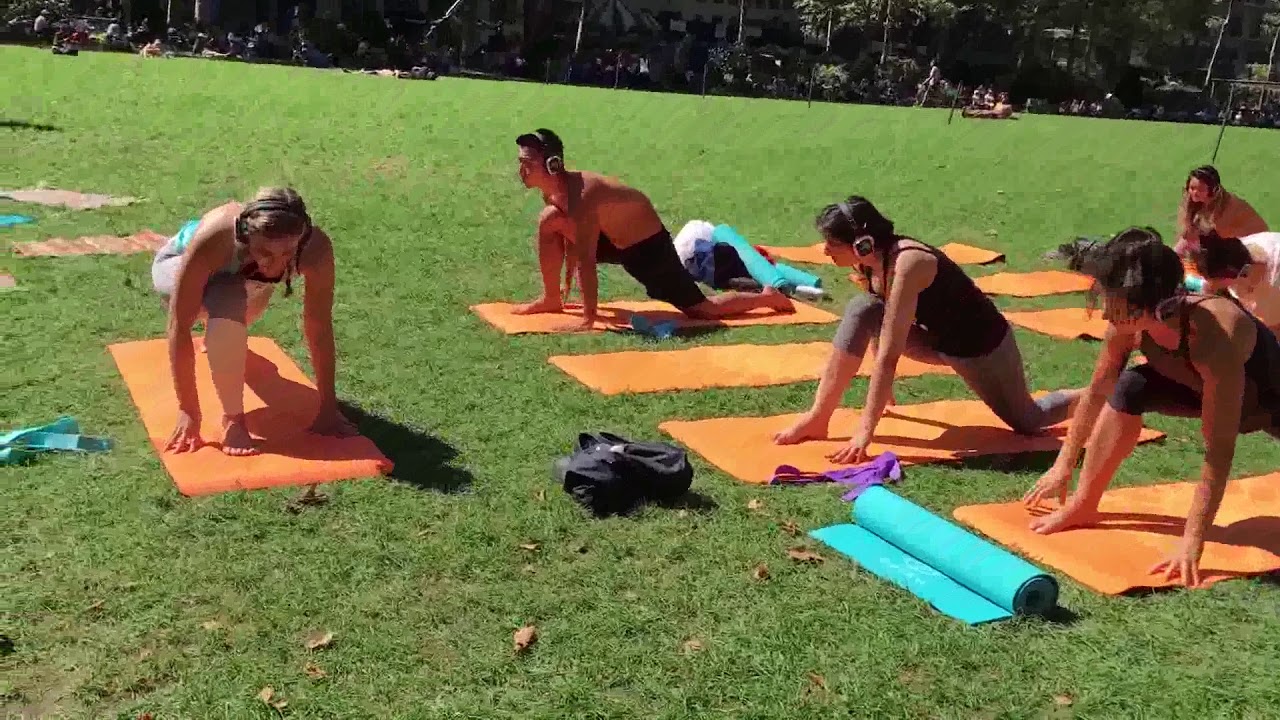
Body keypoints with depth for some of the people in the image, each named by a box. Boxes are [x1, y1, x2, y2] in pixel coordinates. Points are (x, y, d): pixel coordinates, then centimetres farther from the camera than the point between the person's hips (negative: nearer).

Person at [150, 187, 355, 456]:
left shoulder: (315, 248, -37)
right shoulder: (212, 241, -44)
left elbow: (319, 328, -26)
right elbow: (179, 327, -36)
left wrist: (328, 408, -21)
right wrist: (188, 411, -33)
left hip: (241, 276, 4)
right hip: (177, 263, -4)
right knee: (226, 307, -31)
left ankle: (221, 342, 55)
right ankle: (232, 418, -17)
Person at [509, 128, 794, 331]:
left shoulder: (581, 196, -35)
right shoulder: (552, 190, -7)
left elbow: (586, 261, -36)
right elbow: (570, 237, 11)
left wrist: (588, 319, -34)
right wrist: (566, 285, 18)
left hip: (648, 246, -8)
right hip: (613, 239, 8)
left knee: (702, 309, 2)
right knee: (549, 222, -6)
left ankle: (767, 297, 24)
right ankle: (551, 300, 6)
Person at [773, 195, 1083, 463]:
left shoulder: (906, 264, -36)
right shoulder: (869, 260, -11)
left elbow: (889, 355, -38)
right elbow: (876, 327, 6)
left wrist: (865, 430, -38)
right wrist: (880, 390, 18)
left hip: (982, 343, -7)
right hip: (937, 339, 7)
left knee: (1027, 422, 13)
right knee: (861, 311, -16)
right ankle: (819, 418, -14)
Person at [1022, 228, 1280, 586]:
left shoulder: (1215, 338, -44)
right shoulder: (1128, 325, -26)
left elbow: (1219, 452, -42)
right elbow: (1097, 392, -9)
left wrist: (1191, 543, -42)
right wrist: (1064, 465, -3)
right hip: (1201, 388, 4)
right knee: (1129, 389, -19)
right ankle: (1084, 505, -7)